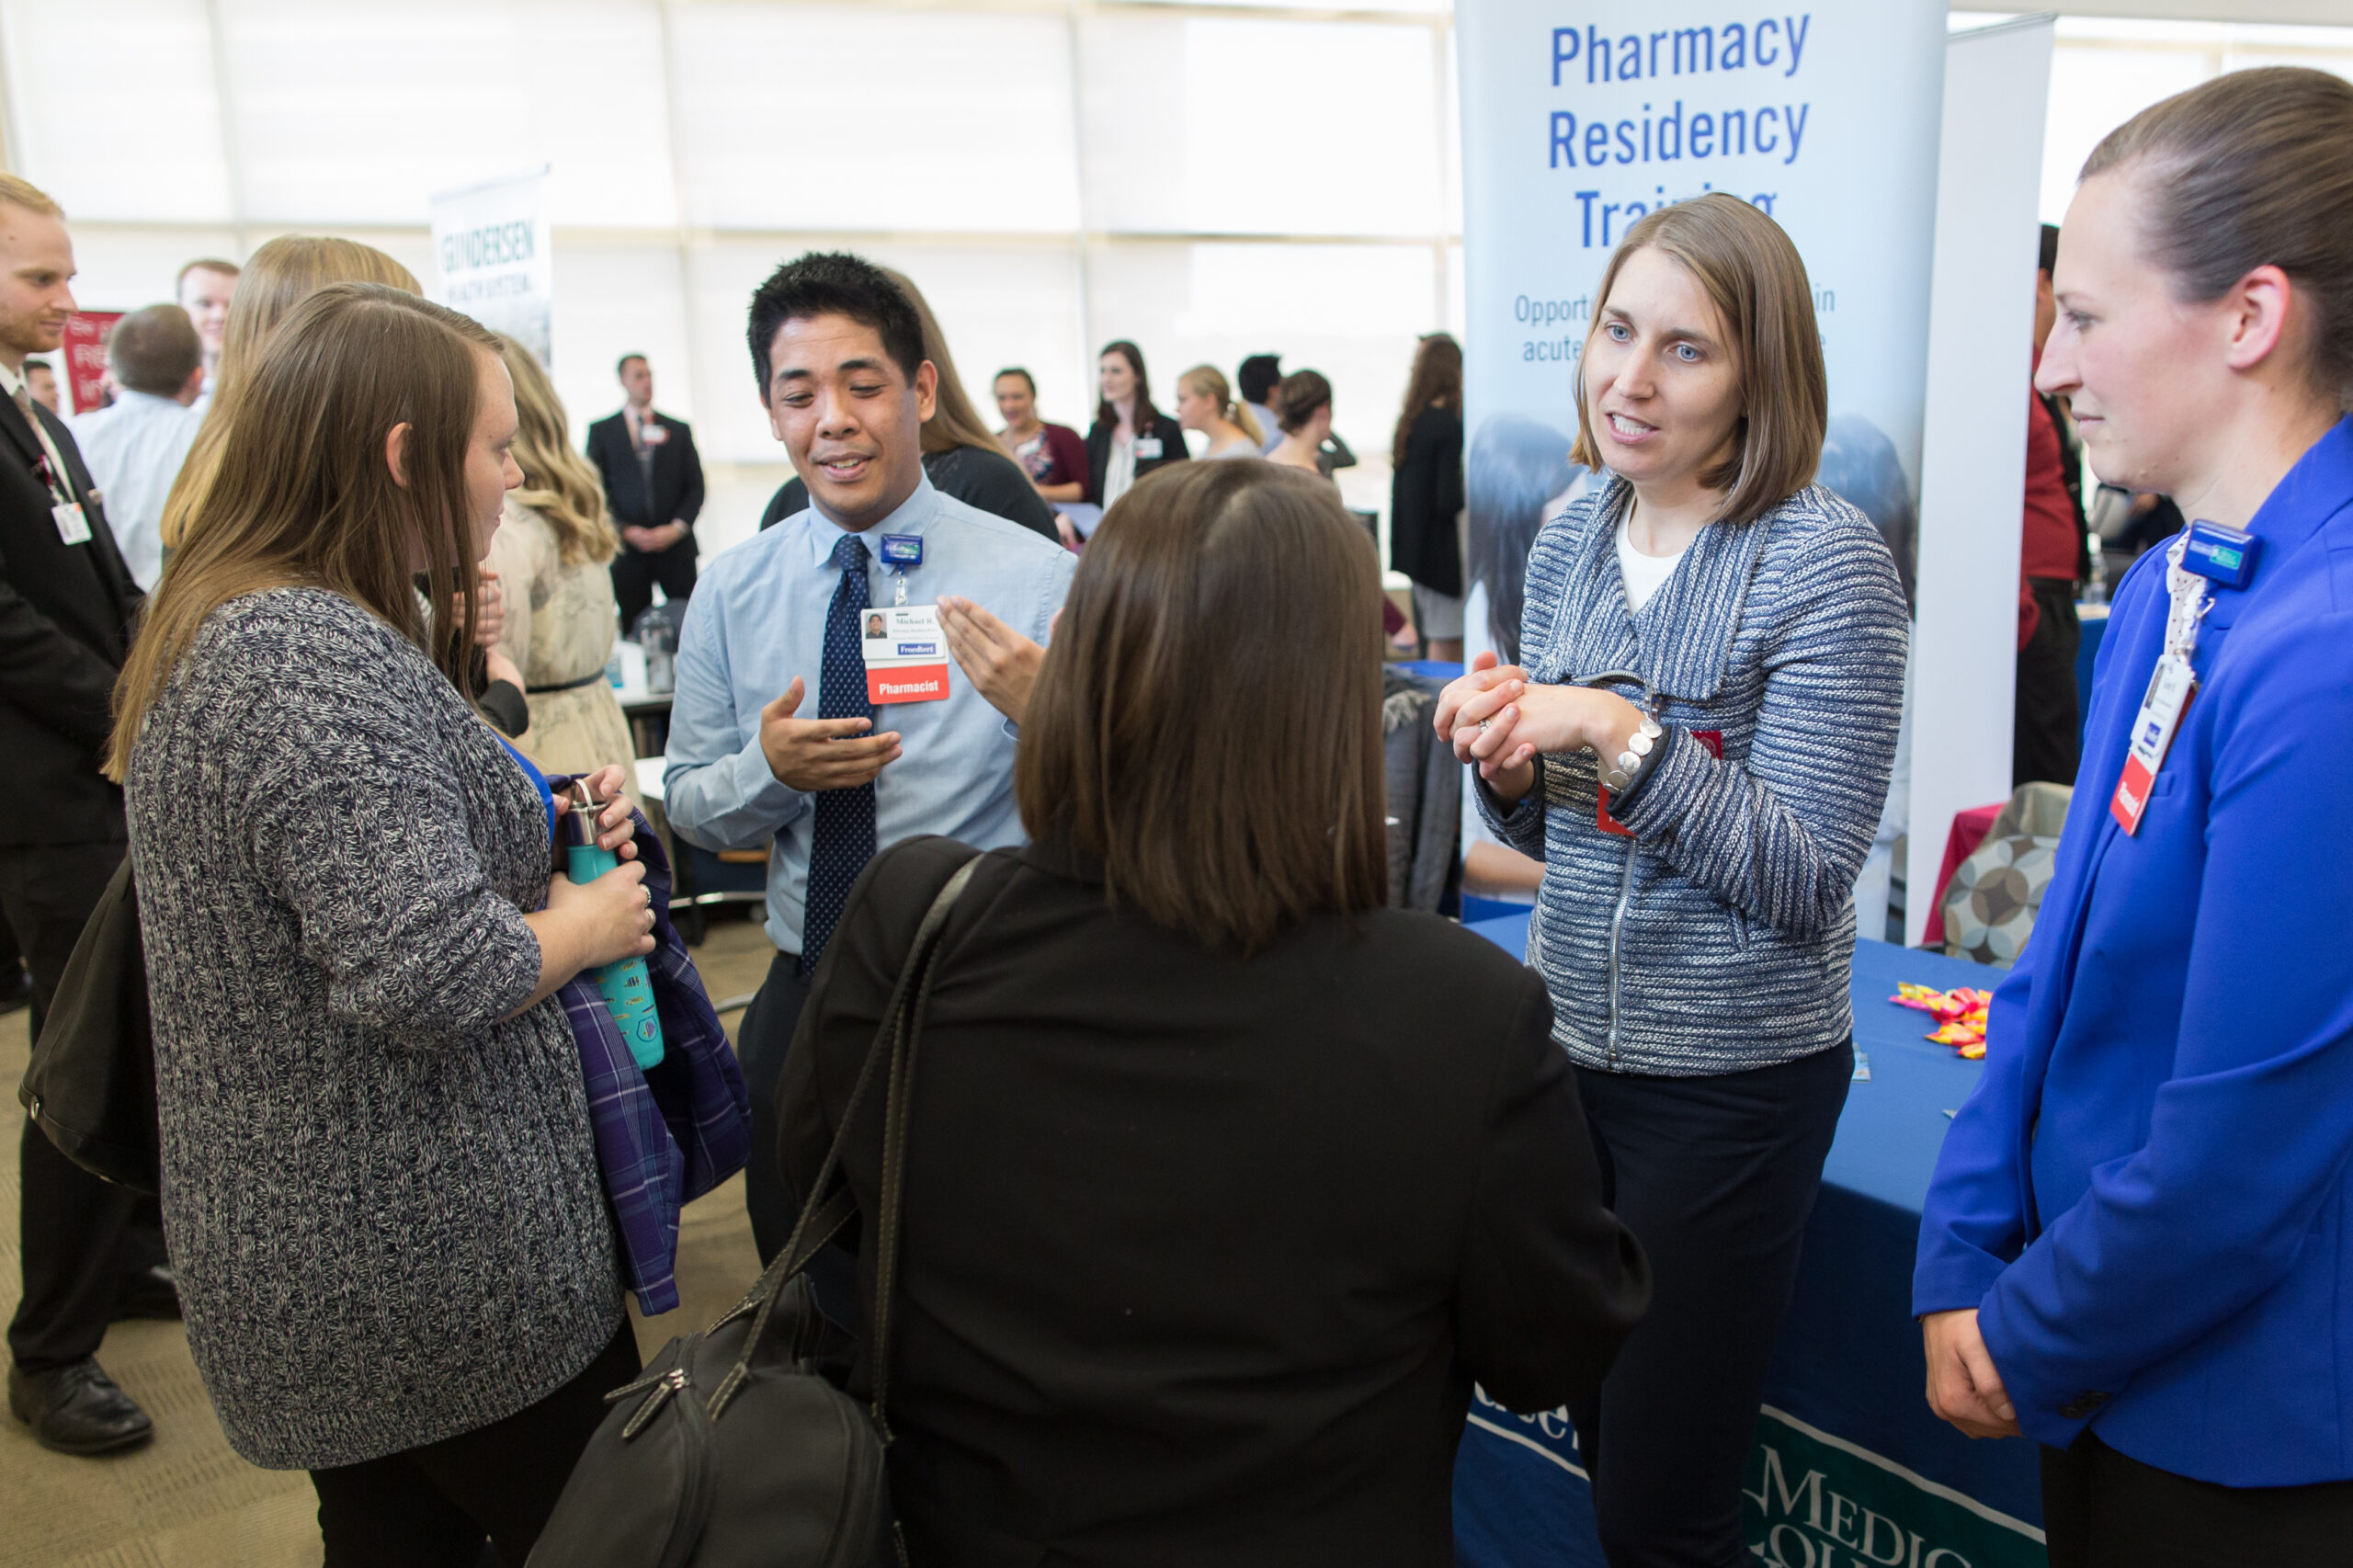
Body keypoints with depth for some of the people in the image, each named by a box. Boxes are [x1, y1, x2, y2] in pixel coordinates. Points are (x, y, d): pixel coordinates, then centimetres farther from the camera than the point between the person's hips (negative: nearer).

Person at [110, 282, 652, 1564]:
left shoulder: (219, 626, 8)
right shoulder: (320, 659, -25)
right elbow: (430, 970, -34)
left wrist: (543, 821, 5)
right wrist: (589, 922, -14)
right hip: (437, 1260, -10)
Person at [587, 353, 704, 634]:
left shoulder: (679, 430, 14)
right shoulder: (601, 431, 10)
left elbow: (696, 487, 10)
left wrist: (677, 528, -5)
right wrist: (626, 531, -7)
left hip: (675, 546, 1)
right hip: (627, 549, -1)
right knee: (636, 631, -1)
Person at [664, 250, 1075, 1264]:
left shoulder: (1037, 577, -11)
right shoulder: (731, 592, 0)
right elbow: (687, 807, 5)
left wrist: (1044, 715, -33)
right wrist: (769, 769, -16)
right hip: (801, 1000, 3)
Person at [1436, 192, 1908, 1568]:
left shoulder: (1828, 563, -15)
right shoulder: (1571, 539, 4)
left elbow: (1804, 878, -18)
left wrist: (1623, 735, -24)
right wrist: (1509, 757, -9)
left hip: (1731, 1080, -6)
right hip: (1572, 1040, 6)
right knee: (1597, 1439, 21)